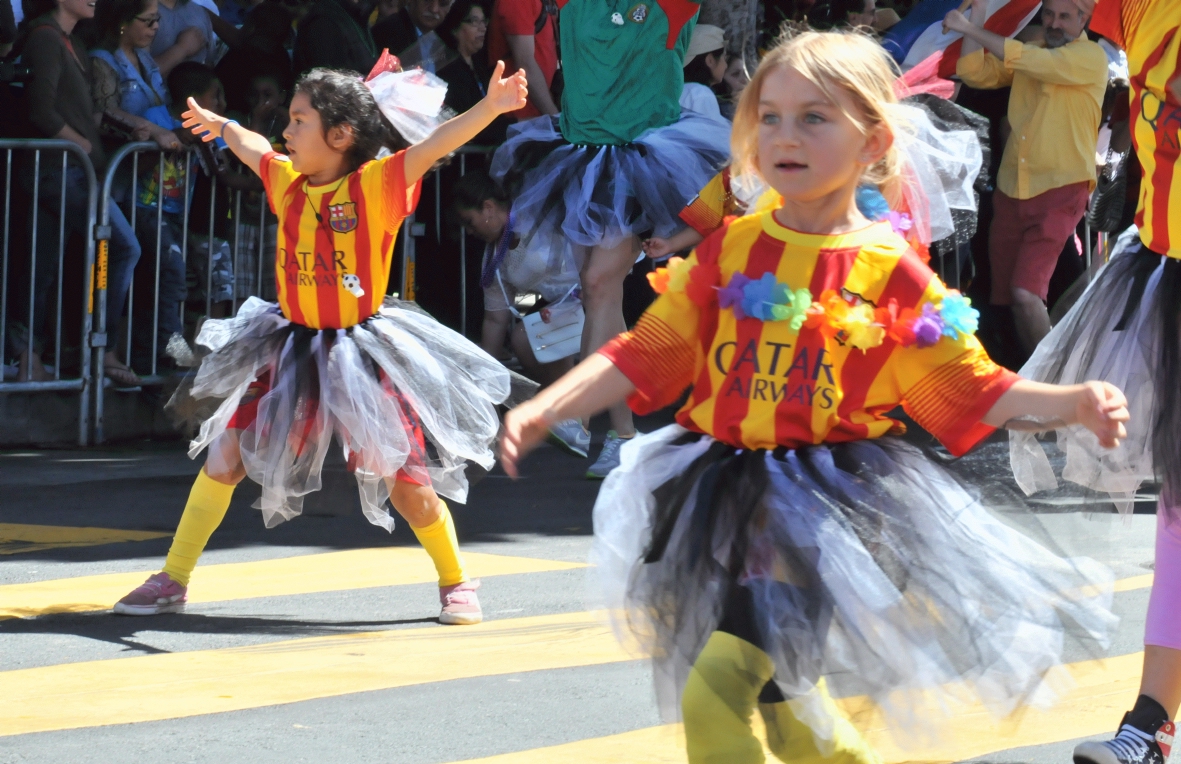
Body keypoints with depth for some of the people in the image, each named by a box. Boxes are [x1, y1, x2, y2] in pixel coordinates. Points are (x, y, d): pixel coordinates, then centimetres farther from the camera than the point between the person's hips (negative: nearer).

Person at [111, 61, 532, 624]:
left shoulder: (375, 185, -13)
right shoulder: (289, 182, 4)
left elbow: (436, 145, -27)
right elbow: (253, 149, 26)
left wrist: (490, 107, -42)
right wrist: (220, 125, 46)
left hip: (360, 354, -5)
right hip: (291, 351, 5)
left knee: (403, 477, -5)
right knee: (225, 454, 5)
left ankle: (456, 583, 18)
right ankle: (172, 580, 17)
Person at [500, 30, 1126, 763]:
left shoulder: (894, 276, -6)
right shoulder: (728, 251, 2)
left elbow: (972, 392, -1)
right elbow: (645, 356, 1)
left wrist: (1075, 402, -15)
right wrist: (543, 409, -10)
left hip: (830, 508, -5)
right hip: (728, 501, 5)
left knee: (716, 695, -20)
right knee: (781, 705, 19)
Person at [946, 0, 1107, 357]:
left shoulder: (1091, 58, -9)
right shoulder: (1029, 52, 12)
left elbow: (1030, 62, -21)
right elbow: (976, 73, 6)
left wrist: (971, 30, -18)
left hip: (1060, 191, -7)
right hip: (1012, 189, 7)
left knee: (1026, 293, -18)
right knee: (1007, 296, 7)